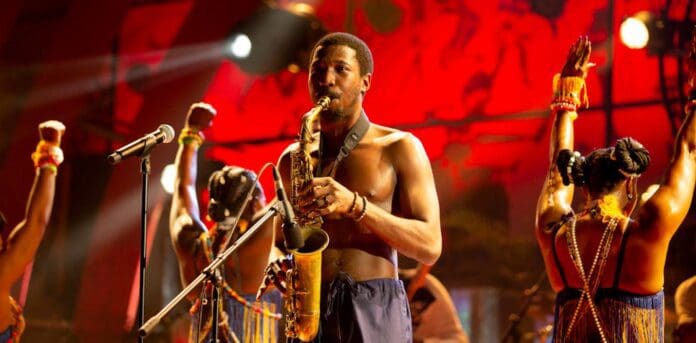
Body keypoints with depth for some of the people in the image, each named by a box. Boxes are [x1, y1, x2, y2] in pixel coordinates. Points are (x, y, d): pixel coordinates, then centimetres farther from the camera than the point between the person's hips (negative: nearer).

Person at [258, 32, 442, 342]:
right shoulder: (292, 159, 15)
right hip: (309, 310, 3)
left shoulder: (399, 148, 4)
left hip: (375, 308, -3)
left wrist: (355, 205, -15)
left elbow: (430, 246, -3)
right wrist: (278, 265, 1)